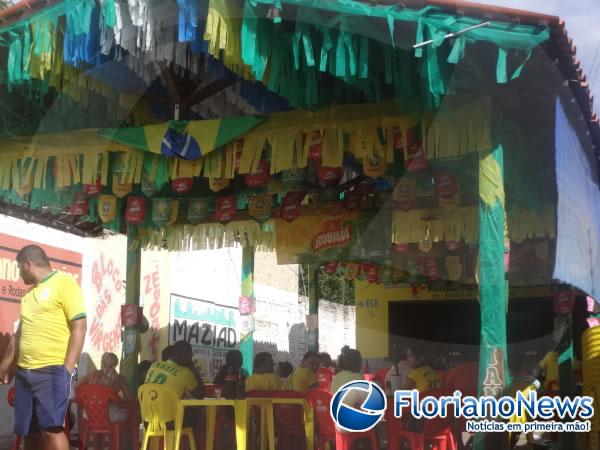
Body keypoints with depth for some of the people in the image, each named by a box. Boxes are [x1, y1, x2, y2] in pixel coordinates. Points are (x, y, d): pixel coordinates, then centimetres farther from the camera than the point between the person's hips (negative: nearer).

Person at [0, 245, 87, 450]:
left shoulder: (64, 282, -3)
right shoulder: (29, 292, 20)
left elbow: (79, 327, -10)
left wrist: (67, 369, -16)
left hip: (52, 370, -8)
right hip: (24, 371, 8)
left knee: (52, 428, -14)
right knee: (29, 431, 8)